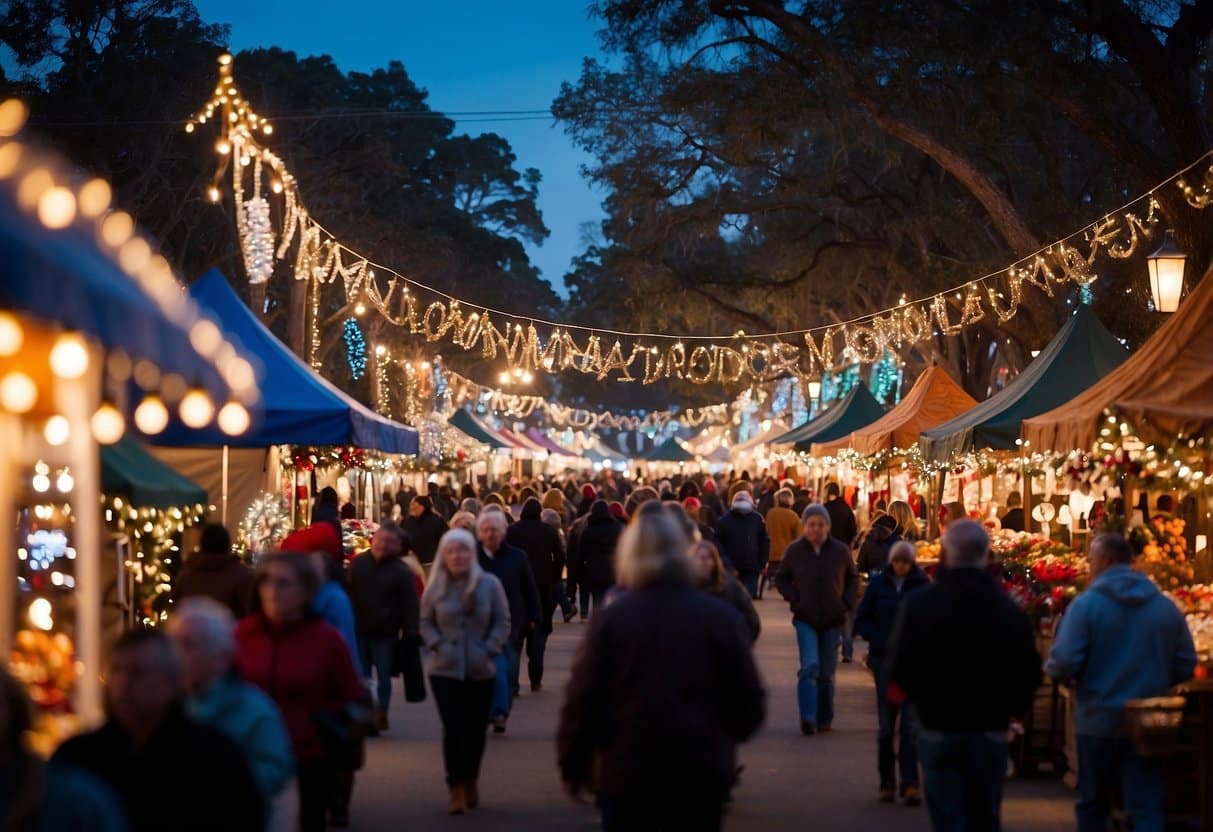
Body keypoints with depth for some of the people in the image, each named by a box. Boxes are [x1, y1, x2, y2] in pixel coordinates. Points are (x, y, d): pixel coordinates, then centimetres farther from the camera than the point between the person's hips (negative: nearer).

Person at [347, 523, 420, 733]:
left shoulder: (402, 572, -9)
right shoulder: (358, 563, 0)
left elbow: (409, 606, -10)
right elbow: (347, 594, 5)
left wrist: (410, 634, -14)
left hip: (385, 633, -3)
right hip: (358, 630, 3)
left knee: (383, 676, 6)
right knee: (360, 676, 8)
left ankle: (380, 714, 15)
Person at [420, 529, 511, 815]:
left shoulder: (490, 584, -3)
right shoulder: (436, 588, 0)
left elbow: (502, 622, 1)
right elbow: (426, 622, 9)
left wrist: (489, 650, -9)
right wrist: (437, 646, -7)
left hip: (481, 670, 1)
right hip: (445, 670, -1)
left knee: (476, 729, 9)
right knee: (453, 729, -7)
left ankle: (471, 780, 30)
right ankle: (456, 788, 0)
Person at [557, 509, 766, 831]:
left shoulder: (610, 619, -9)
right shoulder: (721, 617, -5)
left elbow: (582, 700, -7)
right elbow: (749, 698, -1)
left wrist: (572, 765, 6)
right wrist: (726, 737, 19)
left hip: (626, 771, -1)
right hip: (702, 772, 1)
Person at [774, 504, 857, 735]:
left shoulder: (841, 551, -3)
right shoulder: (795, 550, -4)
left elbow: (852, 579, 12)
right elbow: (781, 578, 8)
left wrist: (847, 602, -1)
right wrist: (794, 599, -5)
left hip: (833, 620, 2)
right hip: (806, 620, -2)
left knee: (827, 673, 8)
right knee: (810, 667, -17)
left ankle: (825, 718, 20)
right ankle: (808, 718, -19)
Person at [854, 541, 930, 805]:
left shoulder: (923, 585, -2)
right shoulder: (878, 583, 2)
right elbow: (861, 620, 6)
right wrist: (881, 642, -9)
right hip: (885, 660, 2)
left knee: (911, 724, -8)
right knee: (886, 725, 7)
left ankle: (910, 783, -7)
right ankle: (887, 782, 16)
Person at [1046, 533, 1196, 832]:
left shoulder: (1086, 604, -9)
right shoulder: (1166, 606, 3)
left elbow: (1064, 664, -16)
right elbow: (1186, 666, 7)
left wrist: (1051, 670, 8)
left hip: (1098, 722, -2)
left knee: (1093, 804, 14)